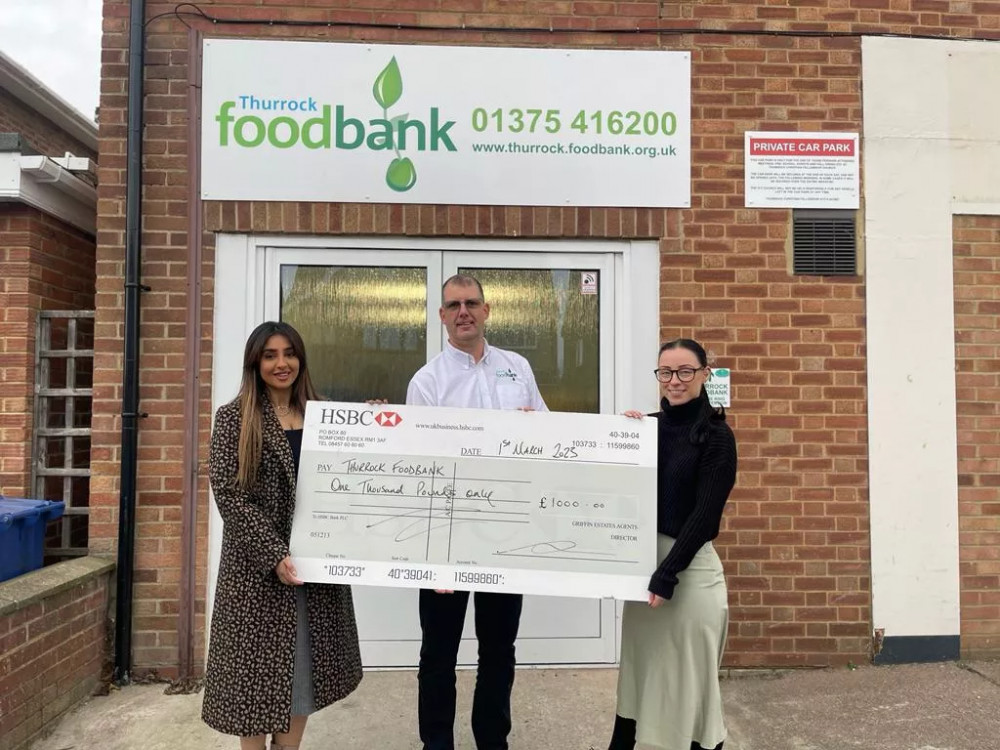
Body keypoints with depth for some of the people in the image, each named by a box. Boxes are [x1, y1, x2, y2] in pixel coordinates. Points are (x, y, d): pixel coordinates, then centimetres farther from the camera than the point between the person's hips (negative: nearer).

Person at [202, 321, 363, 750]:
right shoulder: (233, 417, -3)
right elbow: (229, 495, -11)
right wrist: (273, 554, -20)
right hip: (257, 565, -4)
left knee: (303, 666, 12)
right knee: (256, 667, 6)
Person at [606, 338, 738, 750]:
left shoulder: (716, 435, -9)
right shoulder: (650, 426, 7)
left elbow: (704, 514, -14)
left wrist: (667, 576, -19)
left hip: (690, 568, -5)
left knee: (688, 680, 6)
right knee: (636, 669, 16)